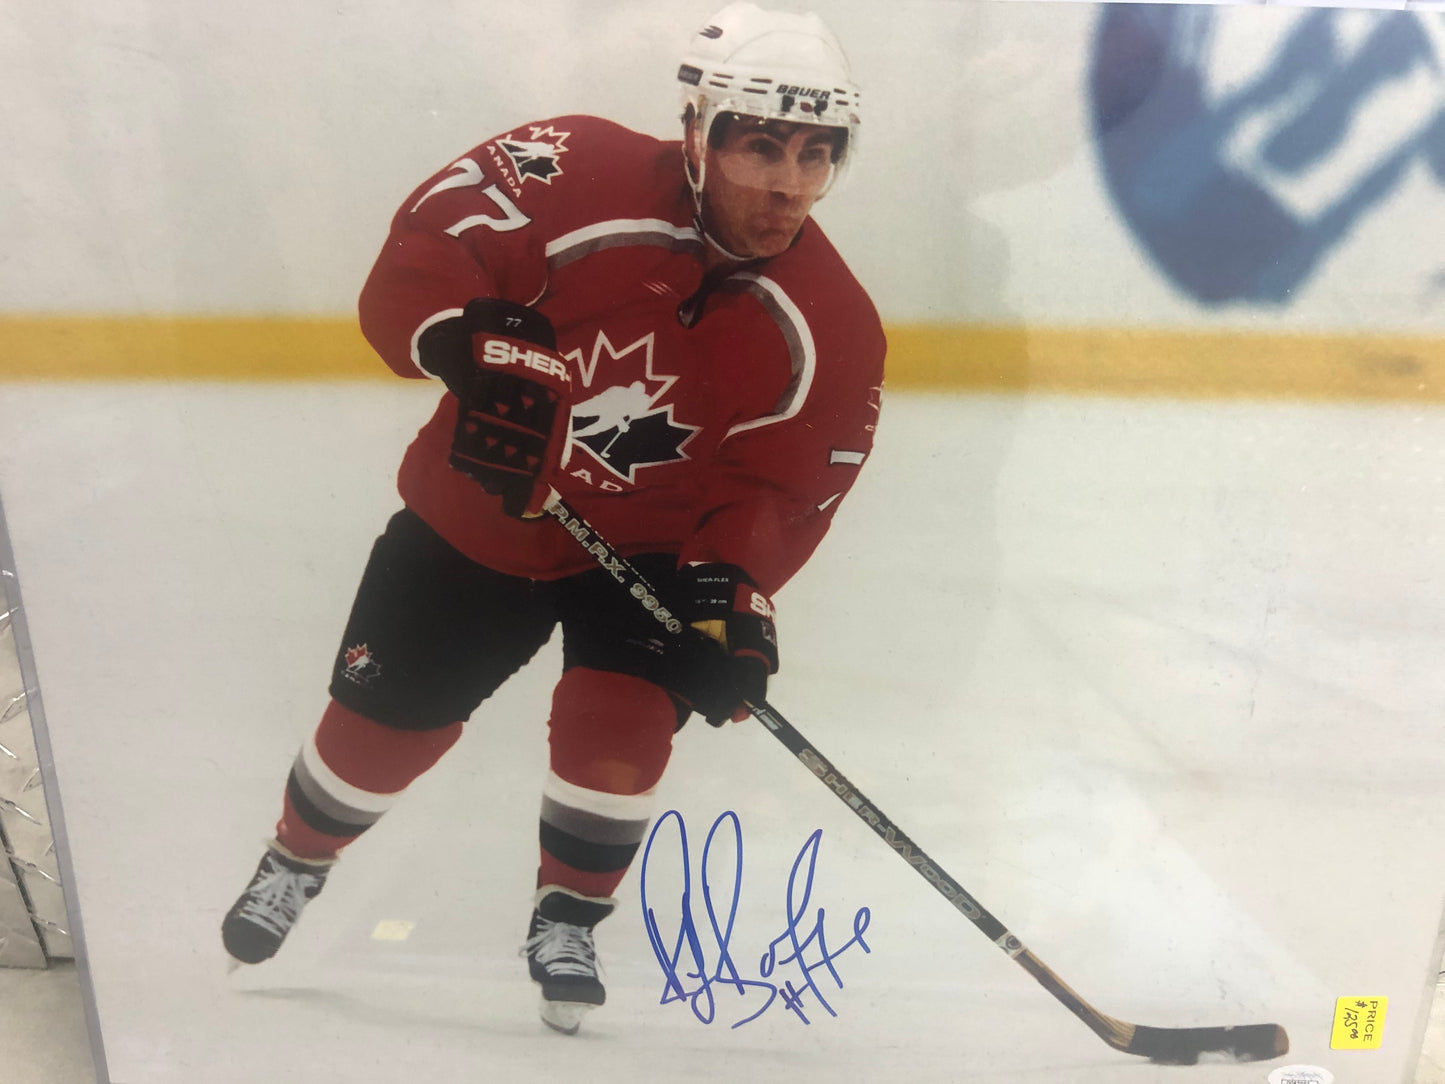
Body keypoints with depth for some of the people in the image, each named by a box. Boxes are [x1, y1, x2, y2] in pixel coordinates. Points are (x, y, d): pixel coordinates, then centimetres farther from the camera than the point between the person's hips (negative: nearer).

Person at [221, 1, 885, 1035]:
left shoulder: (830, 327, -16)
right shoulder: (577, 175, -23)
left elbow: (780, 485, -14)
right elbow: (419, 254, -20)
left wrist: (734, 584, -30)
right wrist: (466, 344, -38)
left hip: (652, 542, 1)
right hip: (477, 512, 0)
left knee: (621, 722, -18)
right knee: (385, 714, 10)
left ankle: (569, 918, 15)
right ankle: (296, 861, 44)